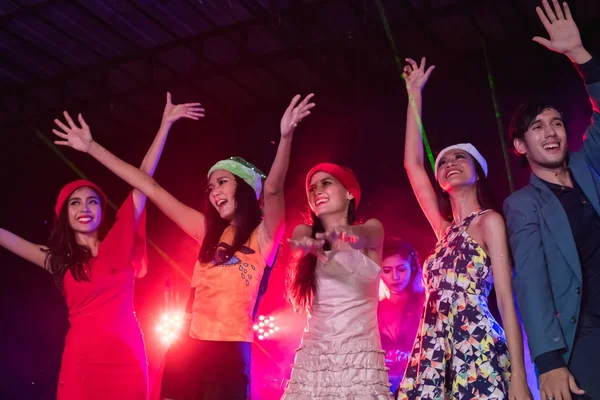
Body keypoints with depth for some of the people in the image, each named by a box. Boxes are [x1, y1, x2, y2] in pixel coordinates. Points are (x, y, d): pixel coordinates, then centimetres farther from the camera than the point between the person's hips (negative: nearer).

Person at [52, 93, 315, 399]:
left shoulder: (263, 234, 1)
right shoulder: (210, 233, 14)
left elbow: (272, 190, -19)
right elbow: (151, 188, 14)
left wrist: (286, 136, -35)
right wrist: (92, 147, 16)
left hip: (230, 353, -5)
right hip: (190, 350, 5)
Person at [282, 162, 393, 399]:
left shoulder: (372, 228, 4)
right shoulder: (307, 232, 8)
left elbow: (365, 237, -19)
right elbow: (300, 239, -15)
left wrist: (351, 235, -43)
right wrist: (307, 244, -39)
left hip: (361, 355, -2)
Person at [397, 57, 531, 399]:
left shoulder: (490, 221, 4)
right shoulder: (446, 229, 20)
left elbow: (507, 300, -3)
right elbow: (412, 164, 21)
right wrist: (414, 93, 26)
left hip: (478, 351, -5)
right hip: (433, 353, 6)